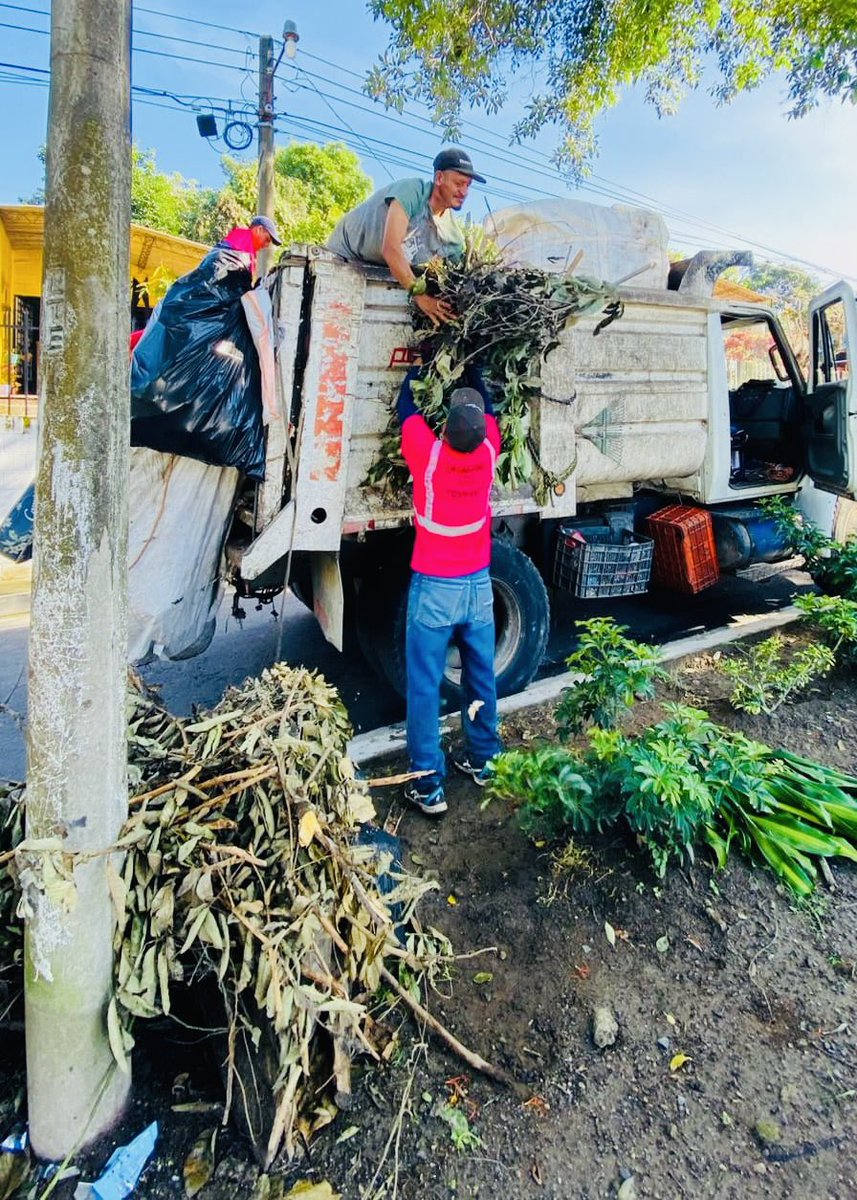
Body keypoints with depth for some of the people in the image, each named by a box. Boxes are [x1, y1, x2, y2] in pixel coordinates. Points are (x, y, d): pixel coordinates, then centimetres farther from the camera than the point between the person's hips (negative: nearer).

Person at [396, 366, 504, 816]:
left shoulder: (427, 452, -18)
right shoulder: (487, 450, -8)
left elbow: (406, 407, 3)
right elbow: (487, 405, 14)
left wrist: (418, 367, 20)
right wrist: (471, 367, 28)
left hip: (433, 589, -4)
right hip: (478, 586, 4)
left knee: (424, 687, 4)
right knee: (482, 679, 17)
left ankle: (429, 786, 9)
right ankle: (483, 760, 33)